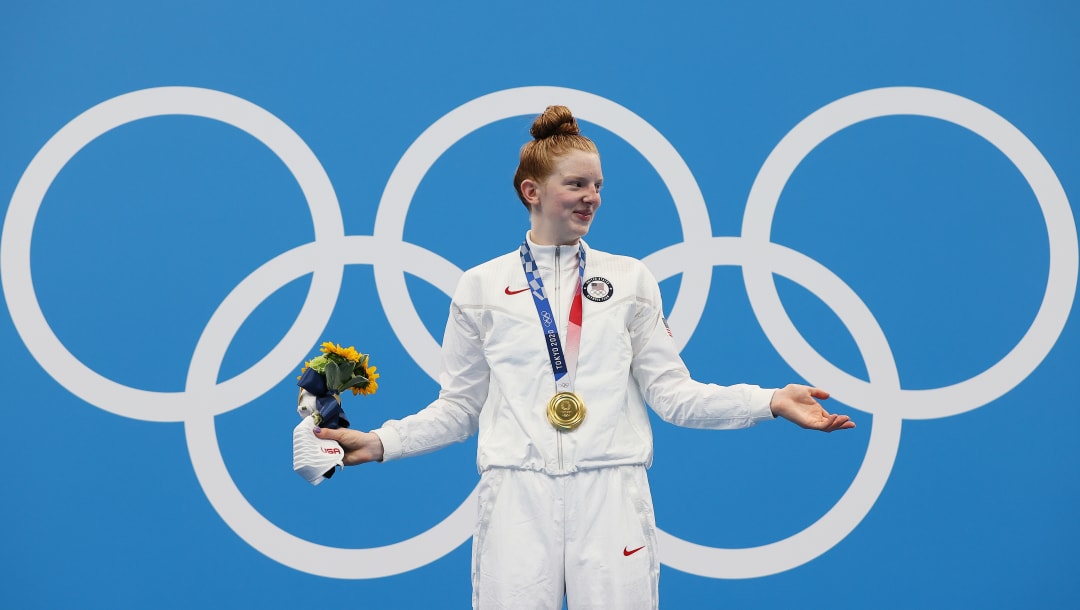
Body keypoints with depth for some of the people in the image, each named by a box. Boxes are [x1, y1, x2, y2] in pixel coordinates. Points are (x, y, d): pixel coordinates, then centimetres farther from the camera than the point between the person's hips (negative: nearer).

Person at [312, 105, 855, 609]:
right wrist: (381, 443, -2)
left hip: (611, 495, 1)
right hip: (518, 496, 0)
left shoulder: (630, 279, 12)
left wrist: (770, 402, -4)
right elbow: (459, 406, 11)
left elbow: (671, 393, 7)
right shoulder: (481, 287, 10)